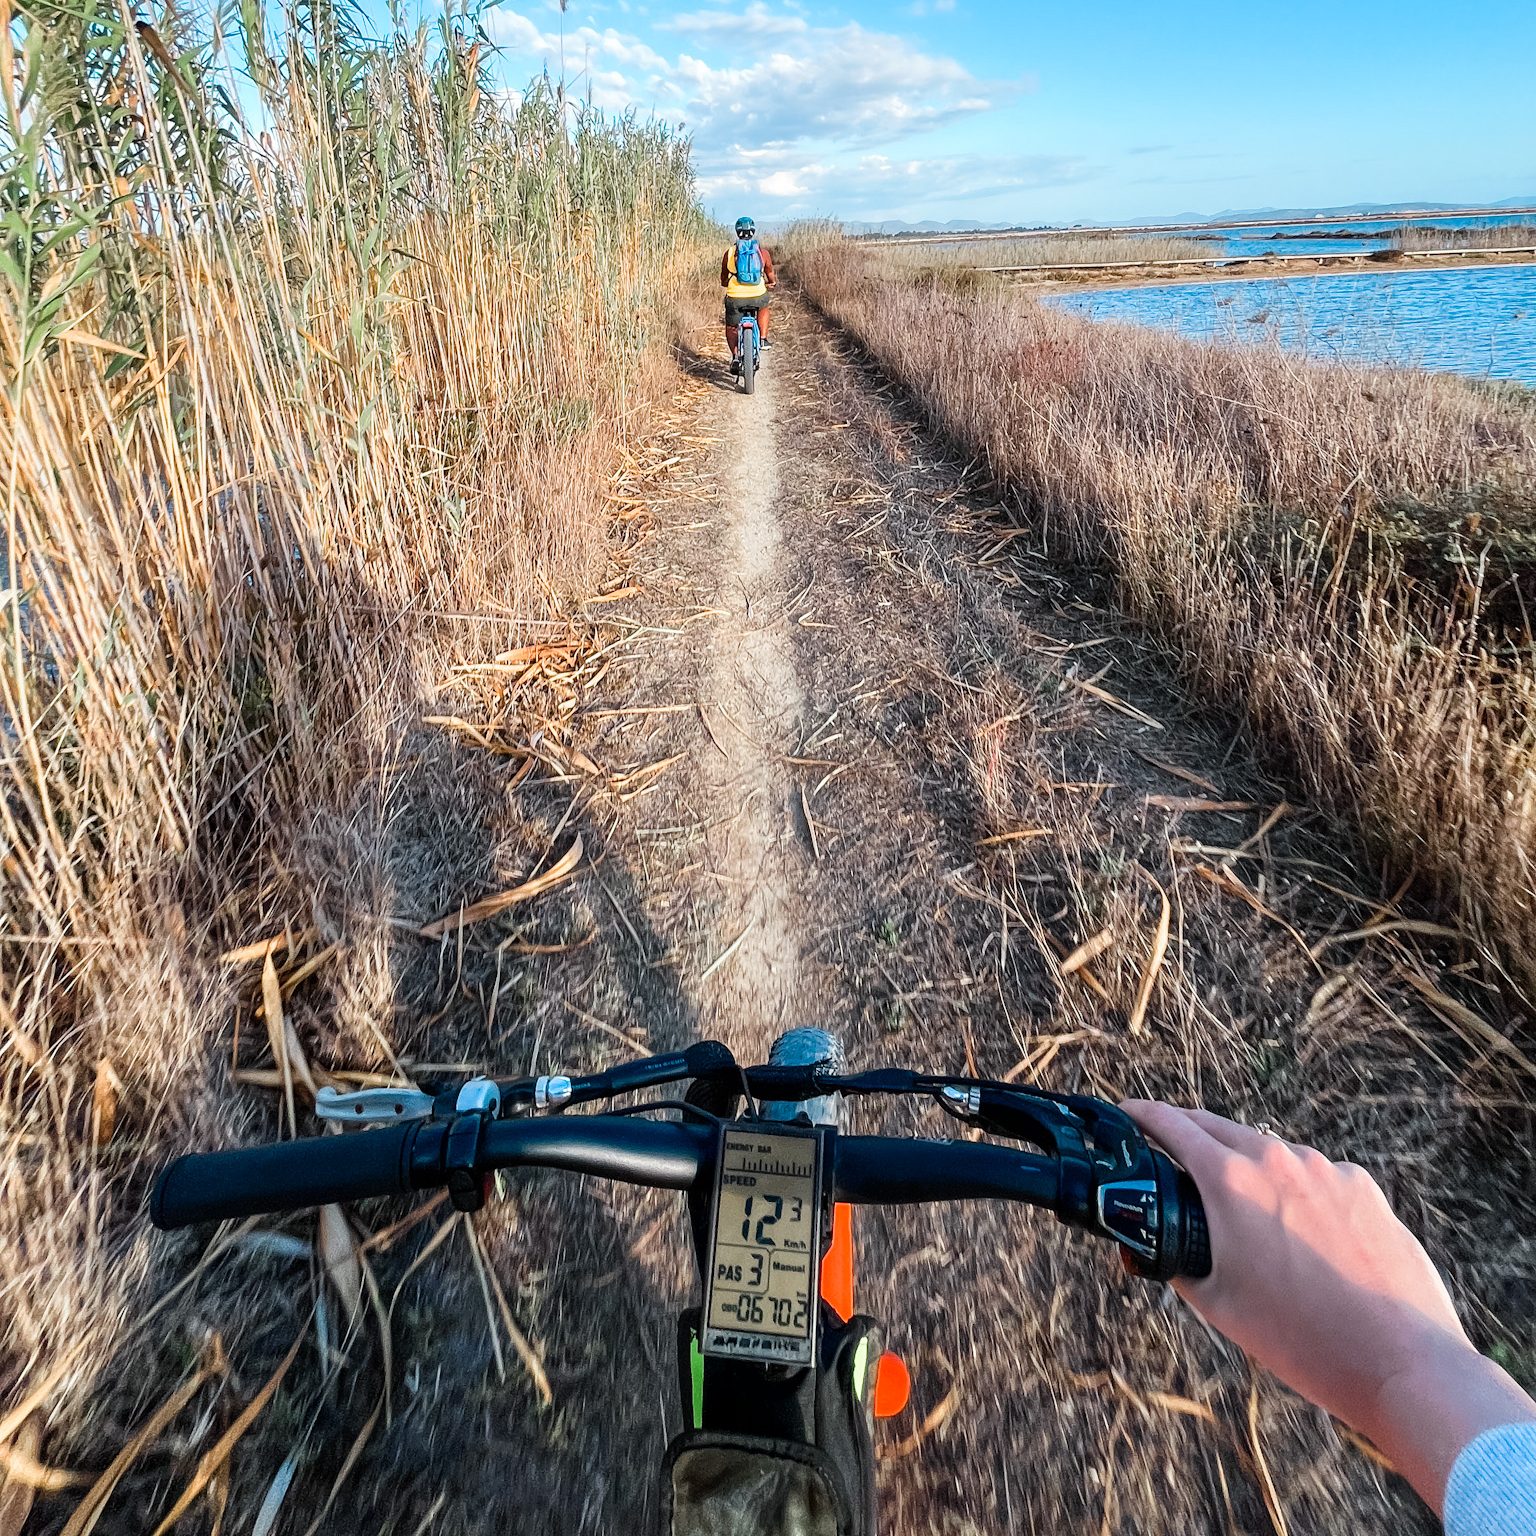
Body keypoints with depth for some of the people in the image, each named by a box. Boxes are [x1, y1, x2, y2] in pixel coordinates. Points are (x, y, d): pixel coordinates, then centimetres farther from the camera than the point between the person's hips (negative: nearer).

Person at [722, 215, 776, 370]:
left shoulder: (730, 252, 6)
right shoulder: (763, 251, 6)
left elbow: (723, 280, 16)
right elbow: (771, 277, 17)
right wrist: (773, 283, 40)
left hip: (735, 297, 0)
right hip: (757, 296, 0)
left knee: (731, 326, 21)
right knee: (764, 306, 35)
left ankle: (735, 355, 3)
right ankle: (763, 338, 24)